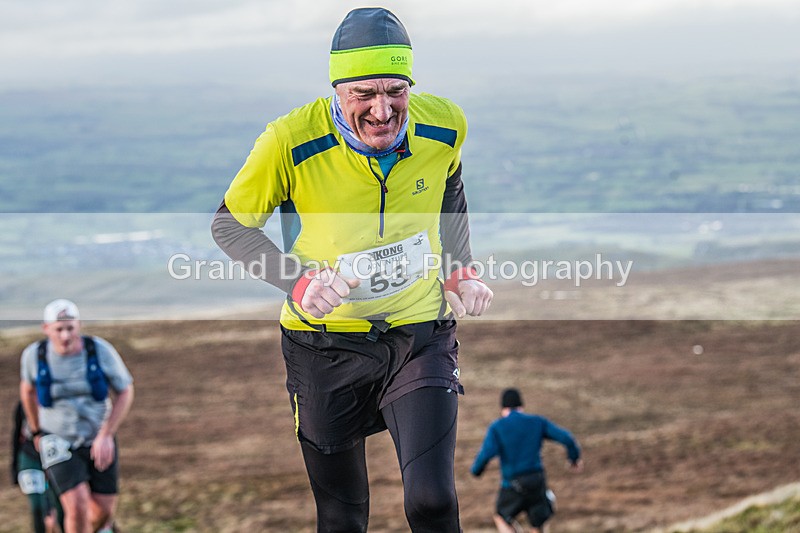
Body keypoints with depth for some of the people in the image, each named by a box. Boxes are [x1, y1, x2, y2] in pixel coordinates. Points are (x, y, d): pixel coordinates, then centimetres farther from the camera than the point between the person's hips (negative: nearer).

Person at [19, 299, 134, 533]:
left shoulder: (101, 351, -17)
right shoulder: (34, 355, -14)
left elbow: (125, 393, -7)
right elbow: (28, 388, 8)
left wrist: (106, 435, -18)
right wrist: (36, 431, 17)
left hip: (98, 441, 1)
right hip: (60, 445, -1)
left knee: (104, 509, 7)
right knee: (77, 506, -20)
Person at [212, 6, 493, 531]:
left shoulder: (444, 126, -11)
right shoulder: (291, 142, -20)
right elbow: (230, 225, -4)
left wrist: (463, 272, 4)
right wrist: (298, 282, -18)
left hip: (420, 336, 1)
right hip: (326, 345, -1)